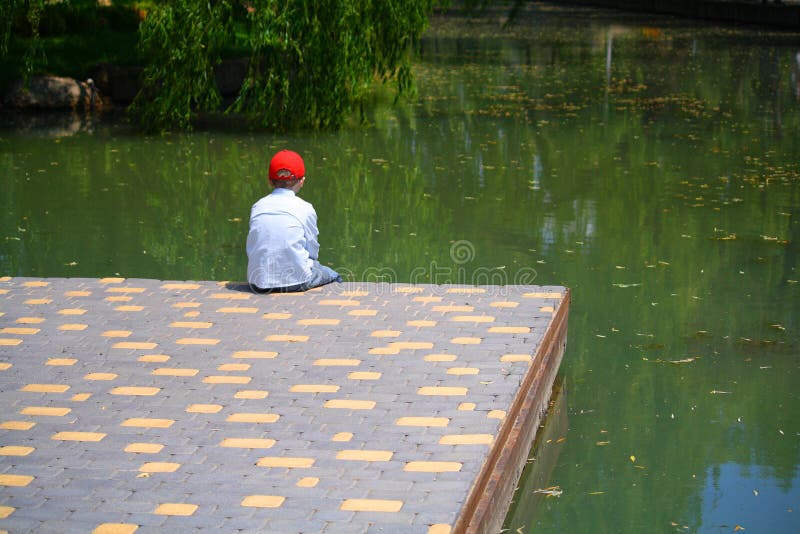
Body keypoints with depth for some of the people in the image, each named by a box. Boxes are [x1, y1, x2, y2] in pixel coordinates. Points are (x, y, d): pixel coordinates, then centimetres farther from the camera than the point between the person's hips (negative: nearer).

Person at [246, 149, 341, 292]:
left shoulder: (257, 207, 6)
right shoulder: (305, 209, -3)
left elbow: (251, 249, 8)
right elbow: (313, 251, 2)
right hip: (296, 280, -4)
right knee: (334, 277, 26)